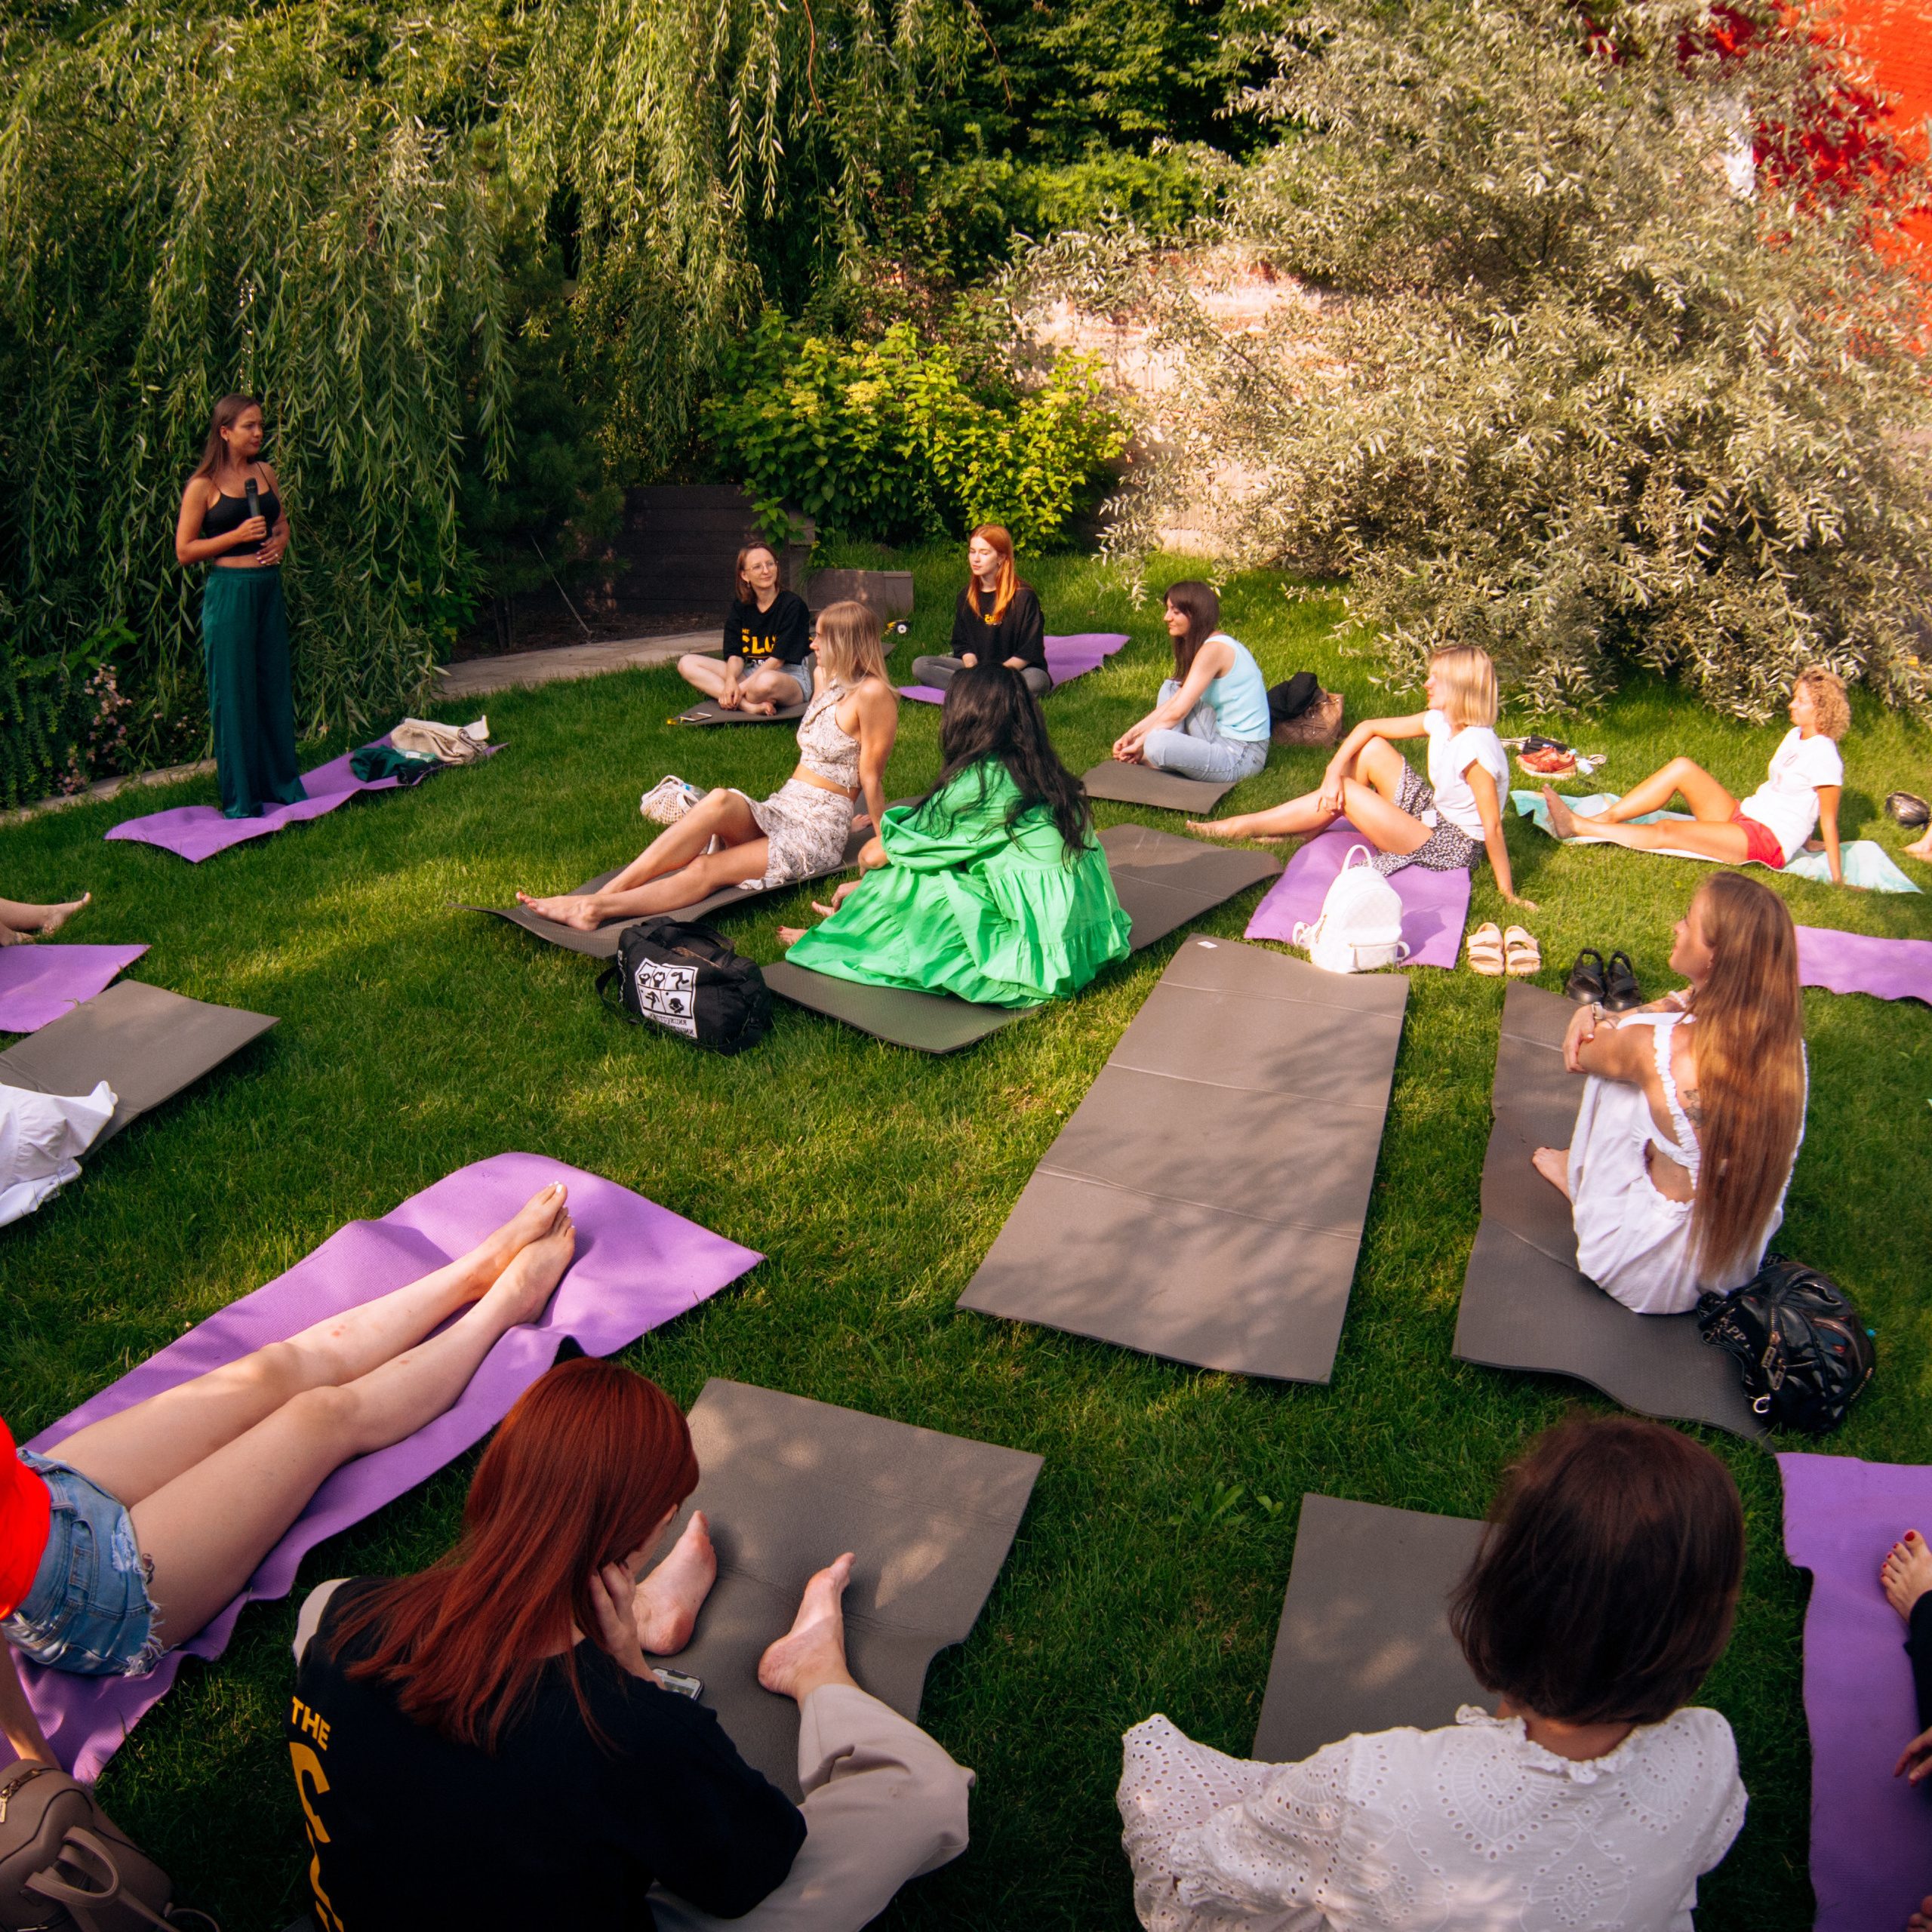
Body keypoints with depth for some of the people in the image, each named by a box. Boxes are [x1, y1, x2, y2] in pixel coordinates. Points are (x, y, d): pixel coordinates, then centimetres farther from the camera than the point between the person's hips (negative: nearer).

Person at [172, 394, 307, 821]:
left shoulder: (265, 473, 9)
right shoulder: (203, 486, -7)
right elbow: (184, 550, -8)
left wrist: (279, 541, 1)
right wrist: (238, 536, -17)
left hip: (269, 587, 6)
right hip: (229, 590, -6)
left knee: (276, 687, 11)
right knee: (234, 694, 0)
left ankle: (283, 785, 23)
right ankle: (240, 801, 8)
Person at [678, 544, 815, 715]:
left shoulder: (792, 604, -7)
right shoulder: (741, 606, 8)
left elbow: (778, 659, -14)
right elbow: (735, 654, 0)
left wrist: (743, 687, -19)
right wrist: (730, 681, -22)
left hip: (791, 678, -7)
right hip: (752, 674, 7)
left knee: (766, 681, -45)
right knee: (687, 664, -9)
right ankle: (750, 706, -27)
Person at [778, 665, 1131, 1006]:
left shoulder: (980, 781, -15)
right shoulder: (1041, 772, 10)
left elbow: (874, 855, -4)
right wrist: (863, 888, 25)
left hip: (1038, 955, -9)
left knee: (900, 872, -2)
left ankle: (839, 936, 24)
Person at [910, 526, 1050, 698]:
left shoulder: (1023, 596, -8)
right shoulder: (967, 596, 8)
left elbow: (1029, 652, -10)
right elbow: (963, 643, 9)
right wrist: (971, 667, -14)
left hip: (1016, 670, -5)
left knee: (1036, 680, -39)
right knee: (920, 665, -13)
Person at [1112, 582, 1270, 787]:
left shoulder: (1213, 650, -18)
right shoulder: (1213, 642, 13)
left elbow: (1177, 711, -17)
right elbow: (1176, 700, 14)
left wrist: (1140, 742, -7)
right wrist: (1133, 733, 6)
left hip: (1242, 756, -10)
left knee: (1157, 743, -31)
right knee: (1171, 687, 10)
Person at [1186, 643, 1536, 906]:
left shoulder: (1475, 747, -30)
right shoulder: (1442, 721, -4)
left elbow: (1493, 828, -29)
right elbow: (1368, 726, 0)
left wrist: (1508, 893, -26)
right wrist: (1333, 771, -15)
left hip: (1451, 848, -8)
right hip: (1432, 813, 8)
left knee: (1346, 793, -17)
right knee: (1371, 748, -2)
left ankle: (1243, 826, -5)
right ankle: (1308, 828, 4)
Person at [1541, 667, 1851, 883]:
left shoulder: (1823, 755, -14)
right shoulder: (1796, 736, 13)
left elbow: (1829, 820, -15)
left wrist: (1837, 880, -14)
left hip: (1768, 840, -9)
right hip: (1743, 816, 9)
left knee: (1666, 832, -23)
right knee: (1681, 767, -8)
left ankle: (1578, 826, -23)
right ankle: (1606, 818, -15)